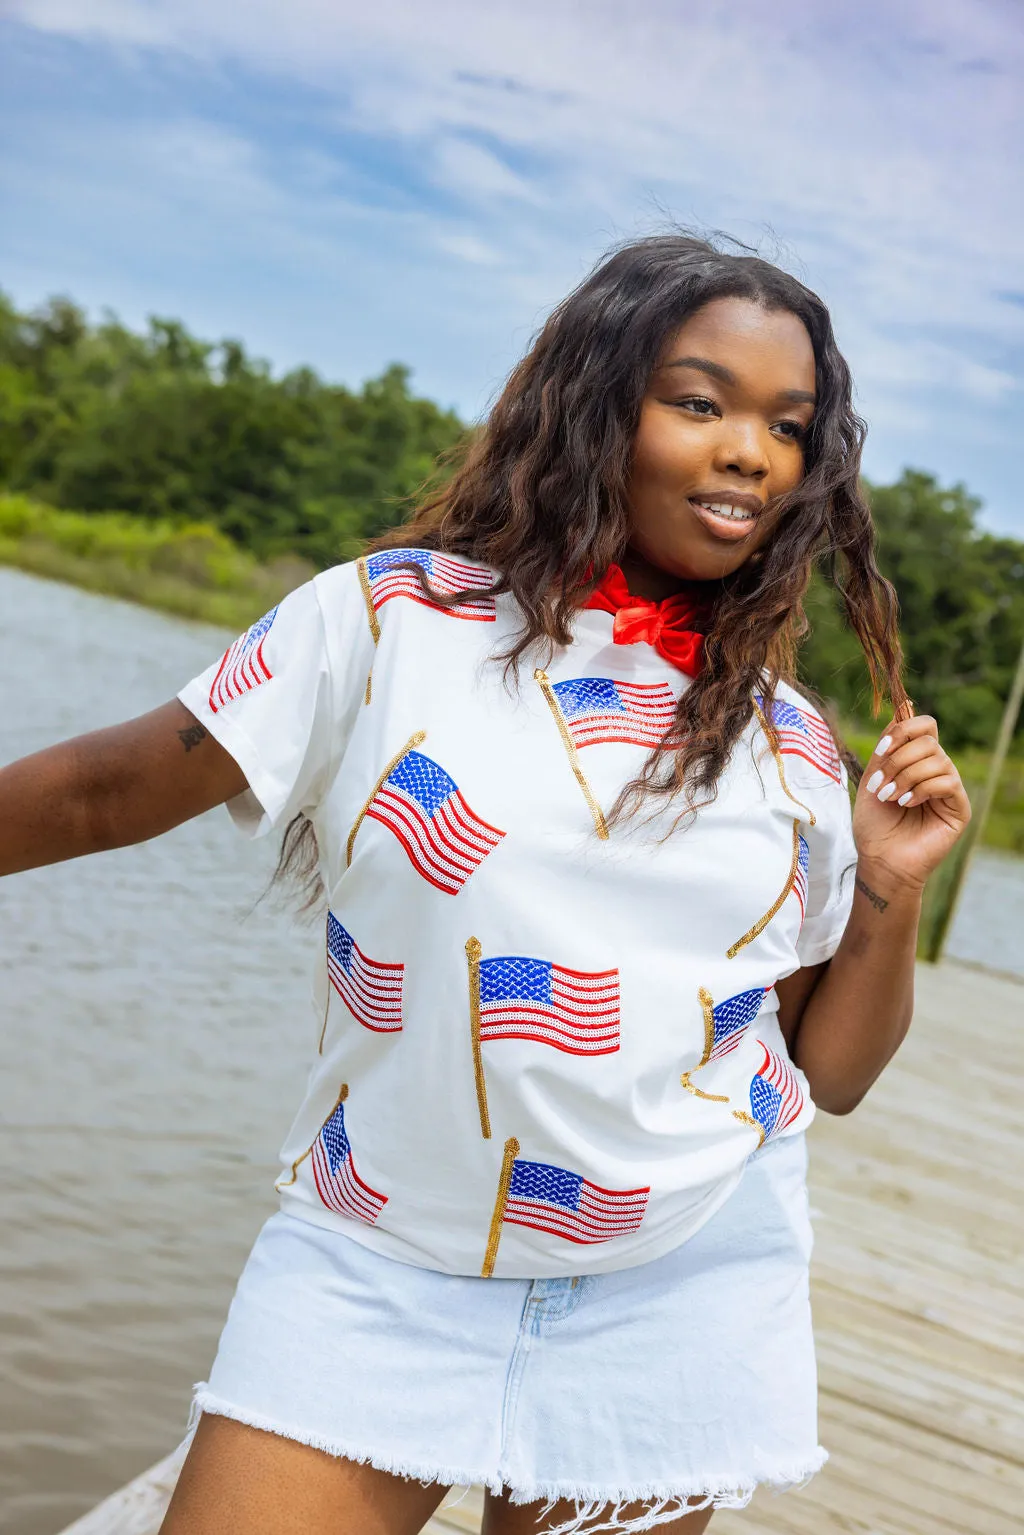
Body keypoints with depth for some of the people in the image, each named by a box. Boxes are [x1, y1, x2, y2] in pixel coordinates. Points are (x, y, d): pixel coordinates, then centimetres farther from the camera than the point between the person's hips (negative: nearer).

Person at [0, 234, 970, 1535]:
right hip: (375, 1267, -1)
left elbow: (833, 1073, 8)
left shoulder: (793, 747, 2)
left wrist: (891, 893, -7)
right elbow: (106, 793, 0)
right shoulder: (388, 617, -7)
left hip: (679, 1297, 2)